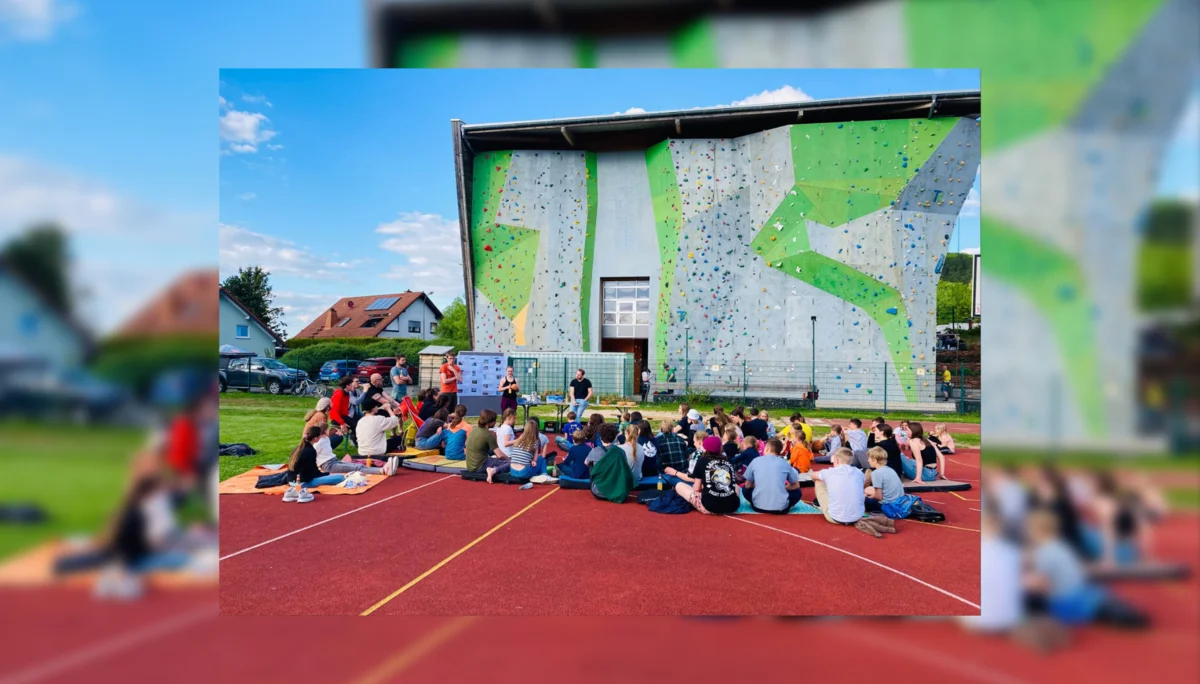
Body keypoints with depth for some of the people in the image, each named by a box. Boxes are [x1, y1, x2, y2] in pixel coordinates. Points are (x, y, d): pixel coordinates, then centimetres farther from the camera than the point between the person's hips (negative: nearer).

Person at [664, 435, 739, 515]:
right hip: (733, 506, 4)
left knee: (679, 486, 15)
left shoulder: (702, 461, 6)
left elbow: (696, 488, 8)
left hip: (710, 506, -3)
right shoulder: (728, 462, 17)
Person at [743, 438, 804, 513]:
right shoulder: (785, 463, 5)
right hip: (781, 508, 0)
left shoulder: (755, 461, 5)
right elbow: (796, 486, 16)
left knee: (745, 488, 30)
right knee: (797, 491, 28)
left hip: (758, 506, 0)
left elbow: (748, 485, 11)